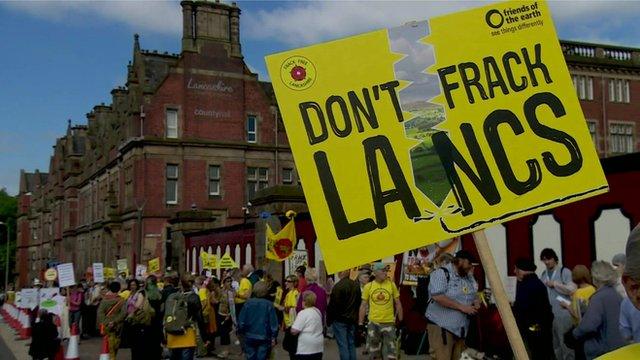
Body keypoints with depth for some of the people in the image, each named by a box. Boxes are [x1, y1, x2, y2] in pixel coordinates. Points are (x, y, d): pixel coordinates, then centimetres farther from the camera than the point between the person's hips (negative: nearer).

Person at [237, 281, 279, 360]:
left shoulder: (248, 303, -7)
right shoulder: (269, 305, -10)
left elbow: (241, 321, -3)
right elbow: (273, 323, -8)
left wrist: (240, 332, 11)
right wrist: (273, 337, 2)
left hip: (249, 336, 1)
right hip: (264, 338, -1)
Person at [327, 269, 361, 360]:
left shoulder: (338, 286, -17)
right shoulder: (356, 285, 6)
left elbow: (332, 305, -16)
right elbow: (359, 302, 14)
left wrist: (329, 320, -6)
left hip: (340, 320, -7)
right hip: (352, 319, 7)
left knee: (343, 345, -3)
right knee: (351, 344, 13)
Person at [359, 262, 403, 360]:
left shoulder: (392, 284, -1)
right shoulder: (368, 286, -2)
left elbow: (398, 304, 5)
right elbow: (363, 306, 4)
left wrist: (401, 321, 3)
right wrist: (360, 323, 1)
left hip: (389, 323, -1)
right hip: (373, 323, 1)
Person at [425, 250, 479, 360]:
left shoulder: (469, 277, 13)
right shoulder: (441, 273, -12)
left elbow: (473, 295, 26)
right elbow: (437, 296, -24)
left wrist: (476, 302, 0)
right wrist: (461, 307, -22)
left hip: (461, 329, 8)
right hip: (441, 326, -8)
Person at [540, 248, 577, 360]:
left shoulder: (564, 272, -4)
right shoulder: (543, 274, 14)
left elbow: (572, 289, -15)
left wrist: (555, 284, -12)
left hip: (563, 314, -6)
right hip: (548, 314, 6)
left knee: (565, 343, -6)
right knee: (554, 344, 12)